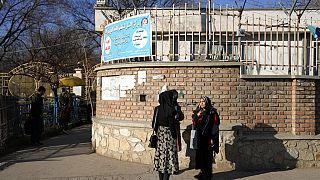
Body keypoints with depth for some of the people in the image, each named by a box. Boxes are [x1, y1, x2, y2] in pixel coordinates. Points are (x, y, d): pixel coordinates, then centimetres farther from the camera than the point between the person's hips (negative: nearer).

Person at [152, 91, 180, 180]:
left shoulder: (157, 109, 0)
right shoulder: (171, 110, -18)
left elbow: (154, 123, 5)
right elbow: (172, 125, -18)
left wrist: (157, 132, 16)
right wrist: (175, 137, -9)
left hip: (160, 135, 6)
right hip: (169, 135, -6)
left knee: (161, 154, 14)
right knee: (168, 156, 1)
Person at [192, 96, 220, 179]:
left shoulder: (212, 113, -7)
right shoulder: (198, 112, 10)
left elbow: (215, 126, -10)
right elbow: (194, 124, 9)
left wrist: (212, 138, -14)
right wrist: (197, 116, -7)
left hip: (207, 138, -6)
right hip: (199, 138, 6)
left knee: (207, 155, 0)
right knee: (200, 154, 8)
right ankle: (202, 171, 20)